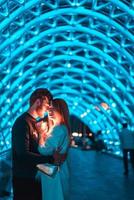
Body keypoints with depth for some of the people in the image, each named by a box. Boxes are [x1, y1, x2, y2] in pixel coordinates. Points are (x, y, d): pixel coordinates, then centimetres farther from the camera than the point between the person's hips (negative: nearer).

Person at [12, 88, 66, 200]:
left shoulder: (34, 122, 12)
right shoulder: (22, 123, -18)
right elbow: (23, 154, -26)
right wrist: (51, 158, -25)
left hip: (34, 177, 9)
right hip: (24, 179, -9)